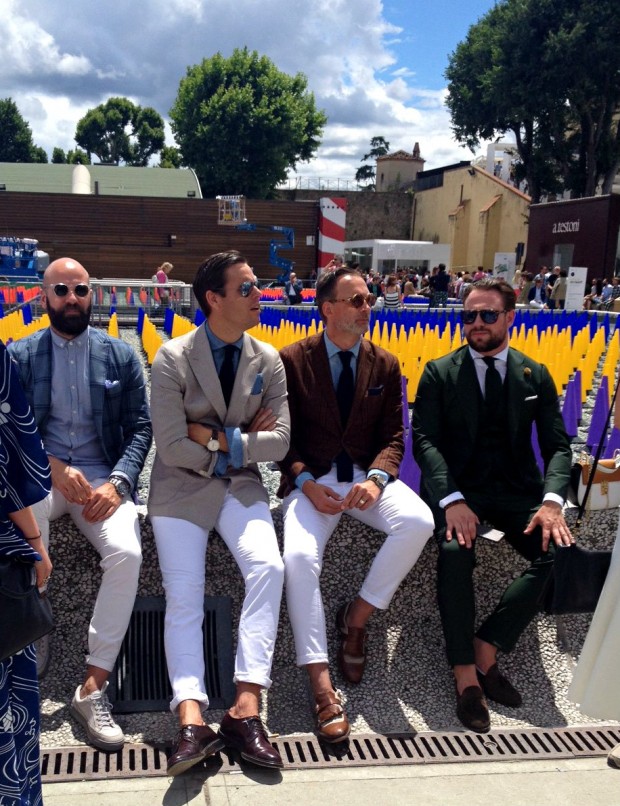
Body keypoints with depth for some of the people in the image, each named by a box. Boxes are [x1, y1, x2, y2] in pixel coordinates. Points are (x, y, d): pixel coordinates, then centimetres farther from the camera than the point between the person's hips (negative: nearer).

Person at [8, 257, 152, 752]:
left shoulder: (121, 356, 8)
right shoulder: (19, 355, 8)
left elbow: (141, 428, 5)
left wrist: (117, 483, -13)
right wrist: (53, 467, -16)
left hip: (101, 476, 1)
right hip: (37, 475, 0)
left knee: (127, 552, -28)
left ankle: (94, 686, -17)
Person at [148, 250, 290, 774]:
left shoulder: (268, 361, 1)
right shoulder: (173, 359, -9)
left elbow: (279, 442, -4)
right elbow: (173, 448, -14)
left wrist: (219, 440, -13)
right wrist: (243, 442, -7)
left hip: (241, 486, 2)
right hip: (182, 487, -2)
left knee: (268, 568, -22)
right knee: (184, 595, -15)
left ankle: (246, 707, -20)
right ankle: (192, 720, -16)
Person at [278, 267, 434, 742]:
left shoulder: (385, 364, 9)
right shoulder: (293, 360, 0)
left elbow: (393, 435, 7)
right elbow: (282, 435, 0)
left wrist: (376, 478, -14)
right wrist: (305, 483, -16)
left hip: (367, 475, 3)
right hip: (312, 479, -2)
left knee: (418, 522, -27)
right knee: (299, 556, -29)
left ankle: (357, 617, -6)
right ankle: (322, 686, -22)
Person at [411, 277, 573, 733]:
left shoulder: (536, 376, 10)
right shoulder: (439, 373, 3)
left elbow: (557, 445, 5)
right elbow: (425, 440, -6)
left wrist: (552, 500, -16)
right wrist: (452, 500, -23)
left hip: (516, 490, 3)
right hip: (457, 487, -2)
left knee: (559, 552, -24)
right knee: (456, 551, -32)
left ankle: (485, 651, -12)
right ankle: (467, 676, -17)